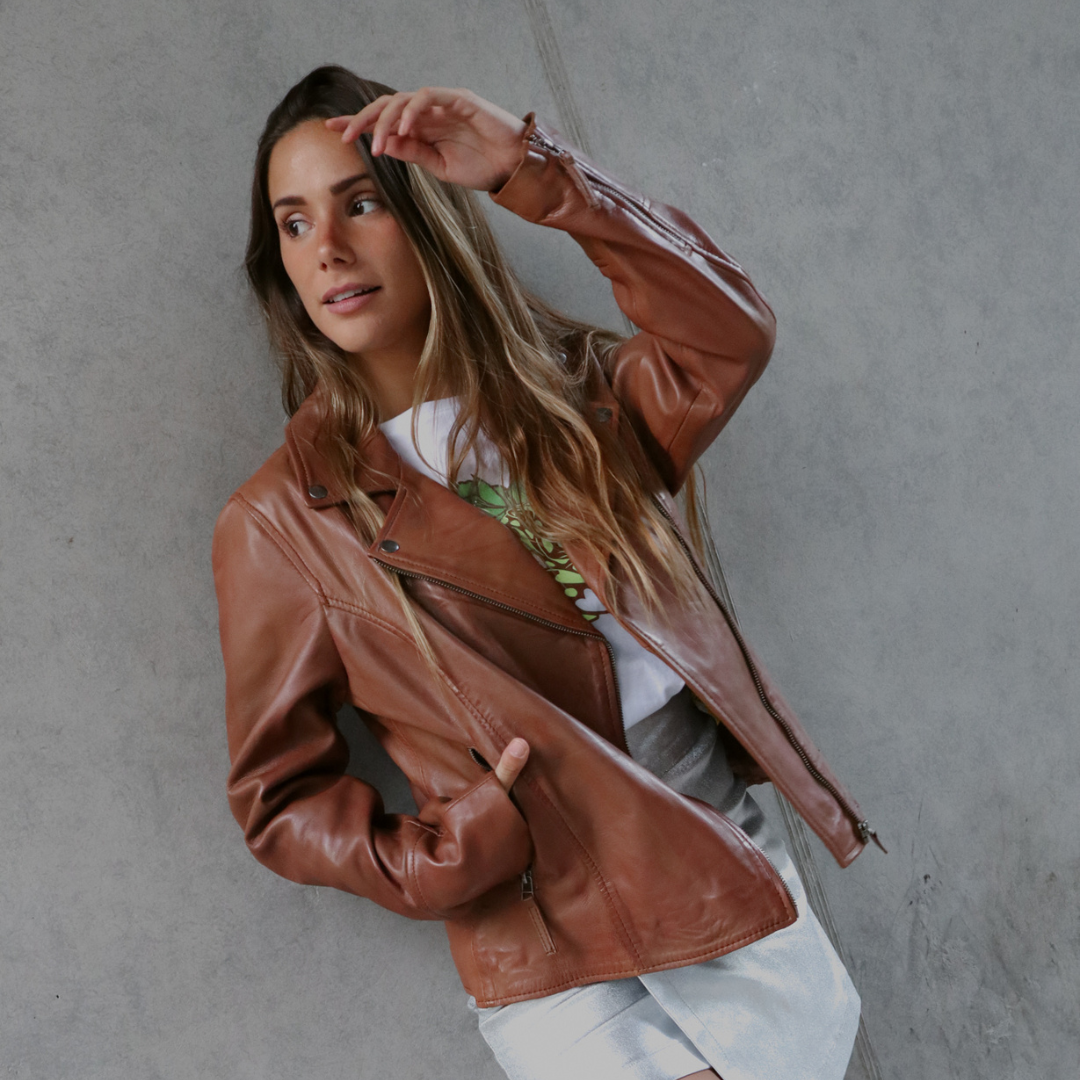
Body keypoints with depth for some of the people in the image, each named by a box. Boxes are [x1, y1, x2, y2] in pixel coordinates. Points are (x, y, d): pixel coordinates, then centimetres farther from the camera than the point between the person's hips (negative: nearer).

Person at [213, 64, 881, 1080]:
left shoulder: (563, 392, 9)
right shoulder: (282, 523, -3)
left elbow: (728, 336, -10)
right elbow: (279, 796, 2)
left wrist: (530, 169, -14)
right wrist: (425, 863, -17)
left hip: (731, 869, 4)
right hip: (551, 953, -3)